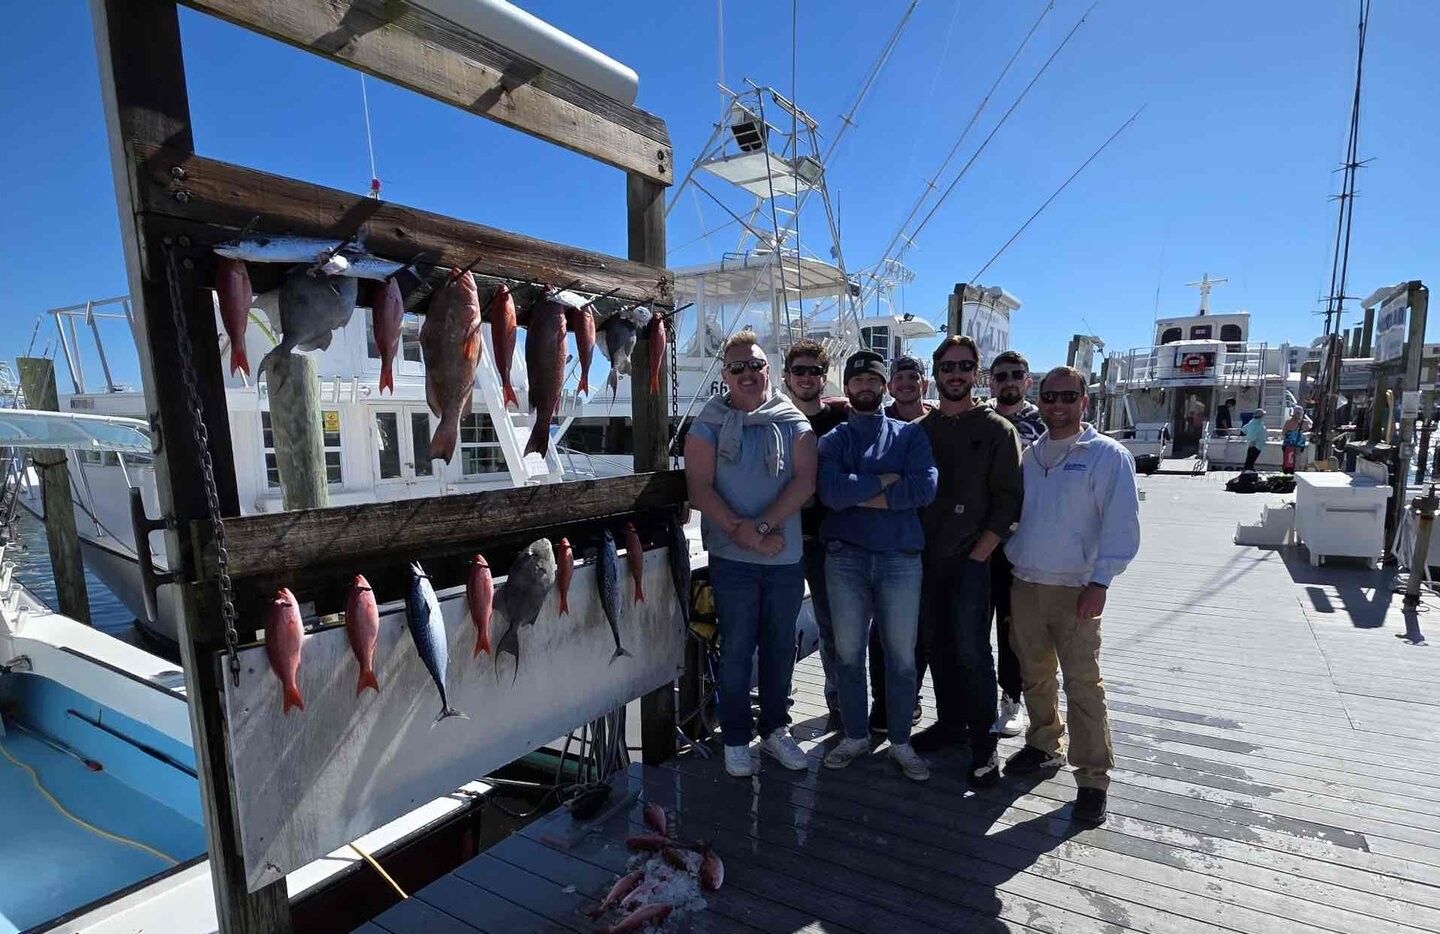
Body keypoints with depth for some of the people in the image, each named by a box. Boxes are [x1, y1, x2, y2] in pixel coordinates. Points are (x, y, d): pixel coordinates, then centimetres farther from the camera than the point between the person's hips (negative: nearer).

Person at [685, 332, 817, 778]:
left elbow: (805, 482, -6)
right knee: (736, 650, 6)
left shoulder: (794, 423, 5)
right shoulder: (709, 425, 1)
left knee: (780, 648, 13)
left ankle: (775, 728, 31)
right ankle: (736, 738, 22)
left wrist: (762, 525, -17)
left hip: (786, 558, 2)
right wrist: (740, 530, -19)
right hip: (732, 558, -2)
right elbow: (699, 487, -8)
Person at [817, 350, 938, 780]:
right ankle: (855, 736, 30)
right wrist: (887, 480, -10)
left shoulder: (910, 434, 5)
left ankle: (900, 742, 28)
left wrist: (859, 494, -12)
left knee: (901, 657, 9)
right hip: (845, 558, 1)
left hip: (901, 557, 0)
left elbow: (924, 488, -13)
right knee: (848, 655, 11)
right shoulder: (832, 440, 6)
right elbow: (832, 493, -14)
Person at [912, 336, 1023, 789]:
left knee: (971, 650, -4)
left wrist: (979, 553, -12)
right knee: (936, 644, 12)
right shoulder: (921, 428, 11)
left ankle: (983, 739, 12)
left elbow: (1008, 501, -6)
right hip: (926, 558, 5)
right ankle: (950, 722, 29)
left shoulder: (996, 429, -1)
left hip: (970, 560, -4)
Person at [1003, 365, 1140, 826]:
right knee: (1035, 675, 16)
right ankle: (1043, 745, 34)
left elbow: (1121, 525, -11)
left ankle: (1093, 779, 11)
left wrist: (1099, 582, -16)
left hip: (1074, 590, -5)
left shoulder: (1108, 455, -5)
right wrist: (1009, 563, 9)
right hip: (1025, 584, 5)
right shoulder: (1029, 455, 10)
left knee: (1083, 684, -2)